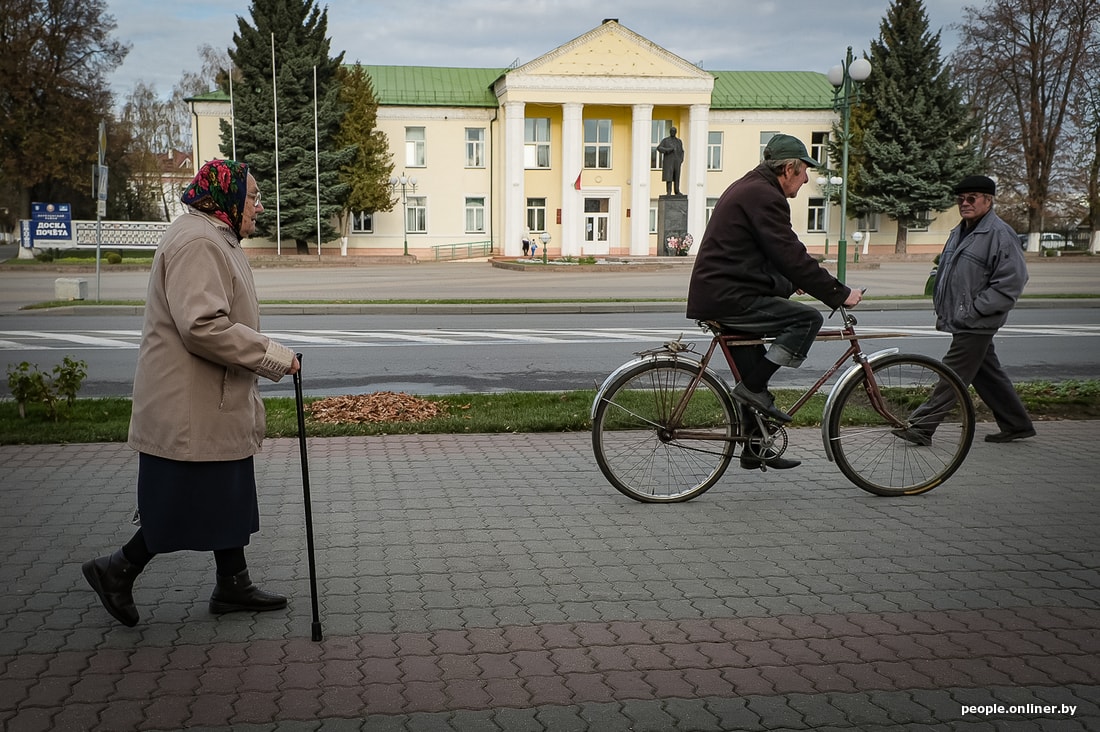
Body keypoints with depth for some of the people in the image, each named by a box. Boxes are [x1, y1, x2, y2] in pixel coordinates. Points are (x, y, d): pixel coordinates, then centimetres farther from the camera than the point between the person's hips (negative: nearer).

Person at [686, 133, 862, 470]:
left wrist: (791, 284, 24)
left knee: (755, 377, 18)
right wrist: (839, 293, -14)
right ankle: (752, 387, -10)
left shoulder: (746, 188, 20)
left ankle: (755, 449, 27)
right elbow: (791, 256, -19)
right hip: (730, 299, -11)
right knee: (808, 318, -14)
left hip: (716, 294, 11)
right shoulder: (764, 196, -14)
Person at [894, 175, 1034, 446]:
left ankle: (920, 427, -4)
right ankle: (1017, 425, 26)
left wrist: (971, 311, -19)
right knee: (989, 376, 15)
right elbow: (943, 275, 26)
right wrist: (942, 312, 16)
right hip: (961, 322, 9)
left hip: (976, 325, -9)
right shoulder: (958, 233, 17)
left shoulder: (1000, 234, -12)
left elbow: (1010, 283, -18)